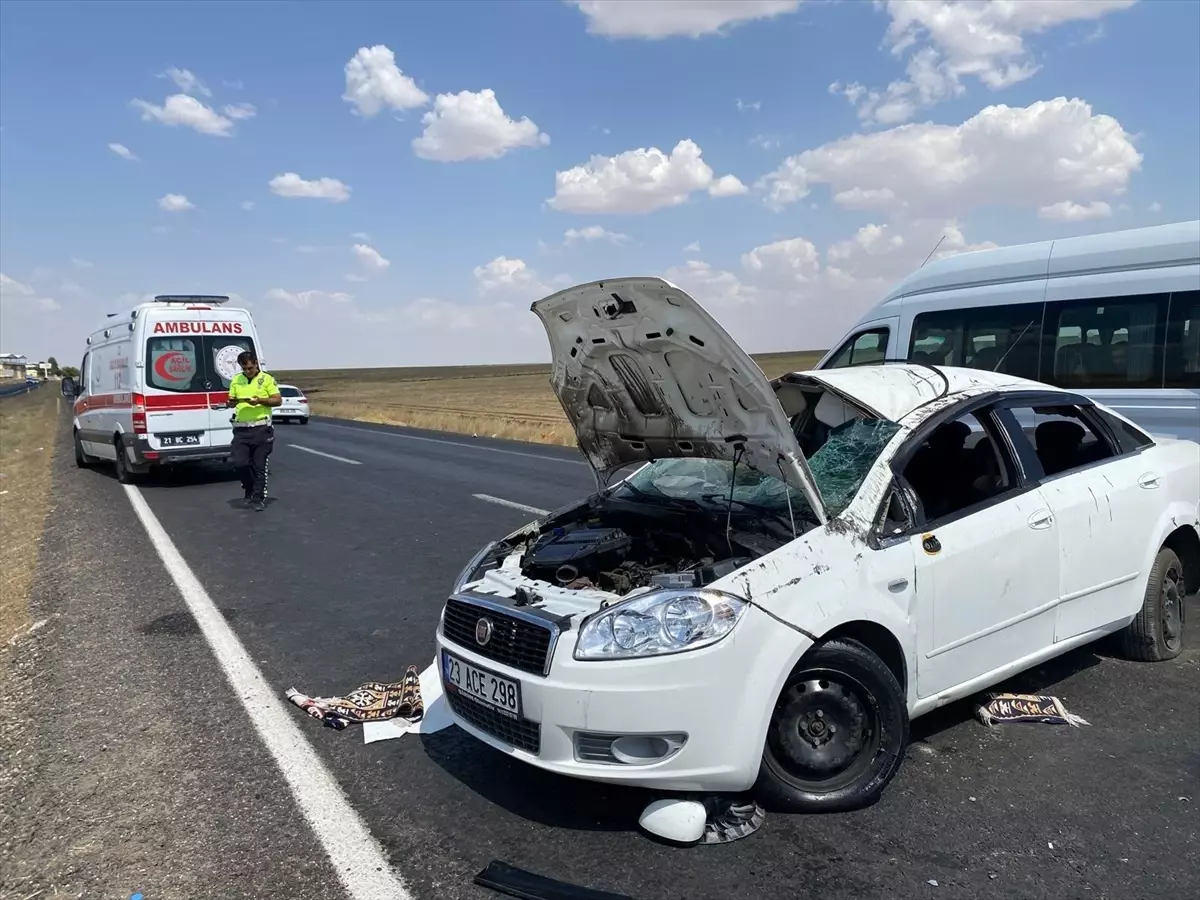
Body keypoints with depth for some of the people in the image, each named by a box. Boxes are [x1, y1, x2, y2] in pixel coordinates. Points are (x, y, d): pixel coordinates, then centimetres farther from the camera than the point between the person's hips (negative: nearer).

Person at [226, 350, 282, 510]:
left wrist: (260, 400, -17)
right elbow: (232, 401, 16)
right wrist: (230, 403, -8)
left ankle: (258, 498, 9)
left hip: (261, 428, -3)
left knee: (259, 466, 1)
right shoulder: (235, 380, 10)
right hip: (241, 428, 3)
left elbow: (278, 400, -2)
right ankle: (249, 487, 22)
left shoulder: (267, 379, 0)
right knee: (239, 463, -6)